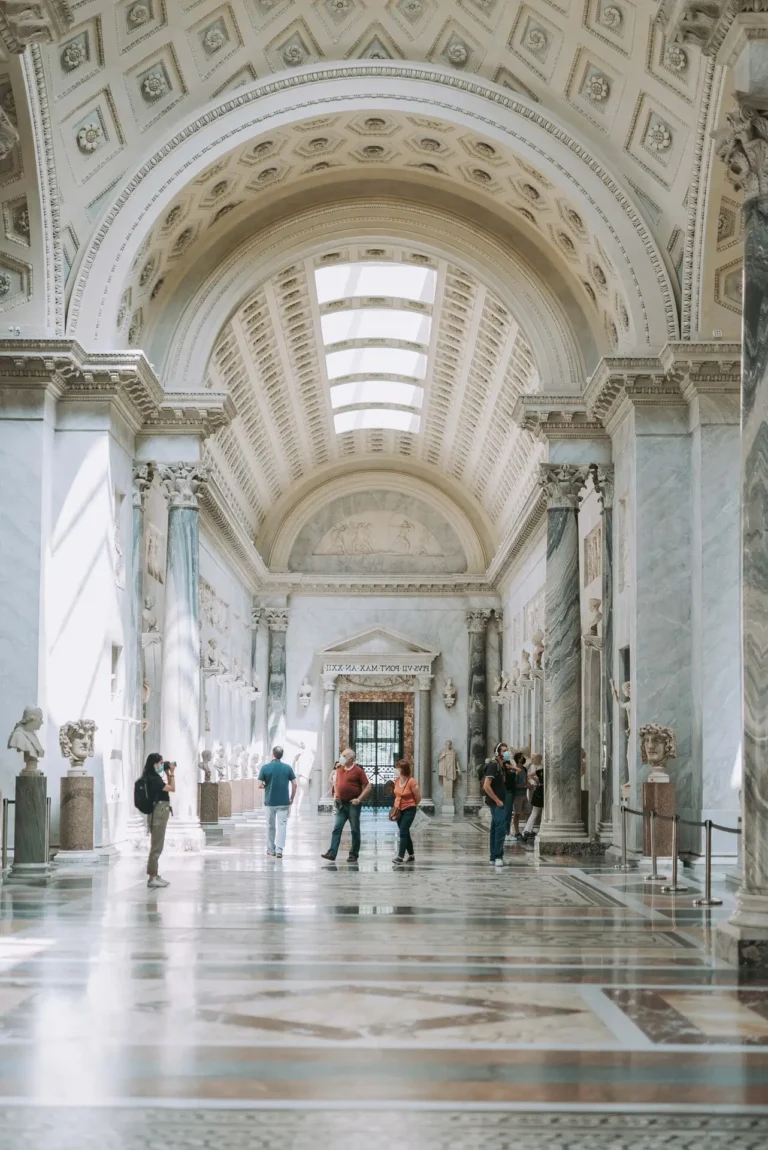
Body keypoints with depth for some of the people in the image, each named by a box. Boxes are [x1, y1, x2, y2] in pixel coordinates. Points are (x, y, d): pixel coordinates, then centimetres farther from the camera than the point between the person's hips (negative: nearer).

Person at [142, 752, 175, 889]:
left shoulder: (155, 777, 13)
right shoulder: (152, 778, -17)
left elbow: (167, 787, 23)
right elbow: (172, 789, -14)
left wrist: (167, 774, 14)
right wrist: (172, 773, -5)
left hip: (160, 812, 11)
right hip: (158, 813, -11)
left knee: (157, 846, 13)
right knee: (156, 846, -10)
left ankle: (154, 875, 17)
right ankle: (152, 878, -9)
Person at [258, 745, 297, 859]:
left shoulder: (265, 768, -7)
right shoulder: (287, 768, -3)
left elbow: (260, 785, -6)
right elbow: (294, 784, -2)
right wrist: (292, 798, 10)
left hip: (270, 801, 0)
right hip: (284, 802, 0)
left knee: (271, 826, 13)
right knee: (282, 825, 1)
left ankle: (271, 850, 21)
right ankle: (279, 850, -10)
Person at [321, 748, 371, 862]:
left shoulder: (358, 771, -8)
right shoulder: (339, 769, 9)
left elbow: (368, 787, -7)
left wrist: (359, 799, -14)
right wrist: (335, 795, 12)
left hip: (353, 804, -5)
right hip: (341, 803, 5)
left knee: (355, 830, 3)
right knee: (337, 829, -3)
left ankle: (354, 855, 11)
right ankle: (332, 853, -7)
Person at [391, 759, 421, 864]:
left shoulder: (412, 782, -20)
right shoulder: (397, 780, 1)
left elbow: (418, 797, -11)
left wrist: (411, 806, 4)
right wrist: (396, 806, 10)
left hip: (409, 810, -7)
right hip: (399, 810, 7)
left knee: (403, 832, -14)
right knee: (405, 832, 13)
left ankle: (400, 856, -17)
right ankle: (410, 855, 25)